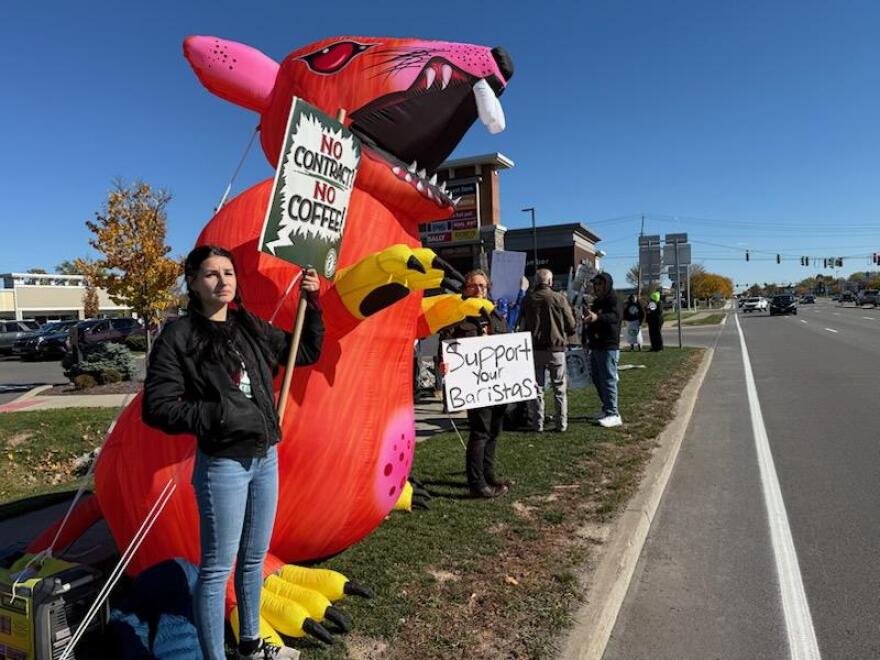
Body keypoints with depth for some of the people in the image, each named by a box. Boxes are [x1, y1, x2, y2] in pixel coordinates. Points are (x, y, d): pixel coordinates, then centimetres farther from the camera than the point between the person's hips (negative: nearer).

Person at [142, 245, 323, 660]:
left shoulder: (251, 328, 5)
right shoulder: (179, 336, -11)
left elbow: (307, 351, 16)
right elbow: (157, 408, -15)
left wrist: (312, 303, 5)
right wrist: (221, 413, -24)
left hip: (266, 459, 7)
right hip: (222, 467, -6)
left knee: (253, 559, 20)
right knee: (217, 568, 5)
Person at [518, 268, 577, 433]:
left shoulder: (527, 299, 0)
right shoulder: (559, 298, -6)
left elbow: (522, 325, 6)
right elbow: (572, 326, -3)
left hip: (534, 349, 2)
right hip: (556, 349, -1)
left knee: (537, 388, 9)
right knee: (559, 388, 10)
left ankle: (538, 424, 10)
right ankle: (562, 424, 13)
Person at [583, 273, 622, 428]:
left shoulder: (613, 299, -9)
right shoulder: (596, 302, 18)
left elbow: (615, 316, -31)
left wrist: (597, 317, -47)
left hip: (608, 347, -9)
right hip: (596, 346, 9)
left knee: (608, 380, -10)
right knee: (597, 379, 13)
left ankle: (613, 414, -7)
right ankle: (607, 409, 24)